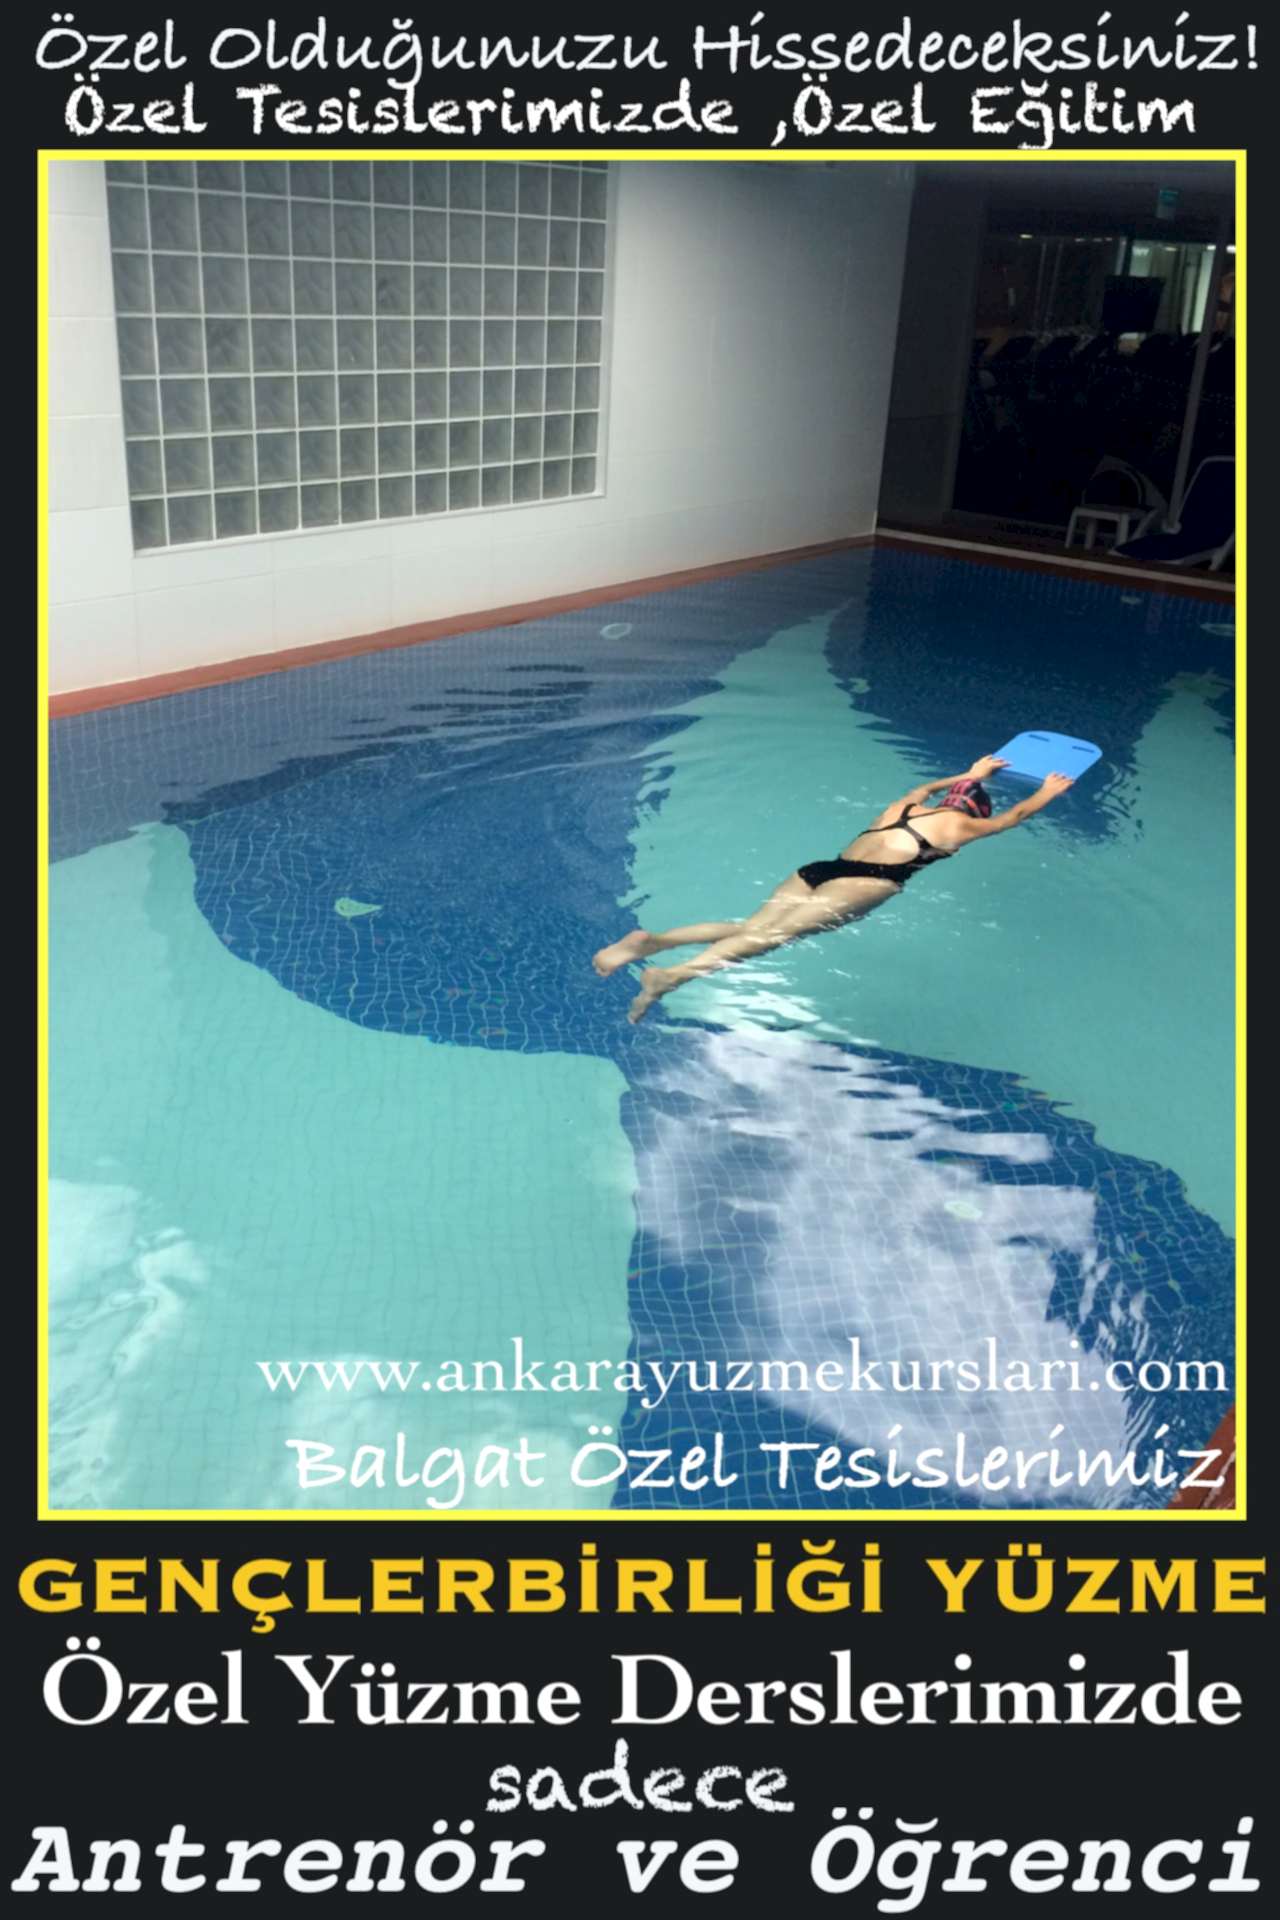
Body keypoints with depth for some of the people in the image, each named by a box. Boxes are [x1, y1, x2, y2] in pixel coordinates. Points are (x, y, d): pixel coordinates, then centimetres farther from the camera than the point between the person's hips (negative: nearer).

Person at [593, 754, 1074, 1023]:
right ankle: (674, 975, -43)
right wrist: (1047, 793, 57)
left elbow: (927, 784, 59)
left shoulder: (906, 804, 33)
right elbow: (1014, 815, 38)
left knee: (751, 926, -8)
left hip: (824, 868, 7)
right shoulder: (960, 824, 19)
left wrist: (971, 774, 74)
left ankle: (652, 941, -28)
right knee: (778, 932, -24)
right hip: (865, 881, -7)